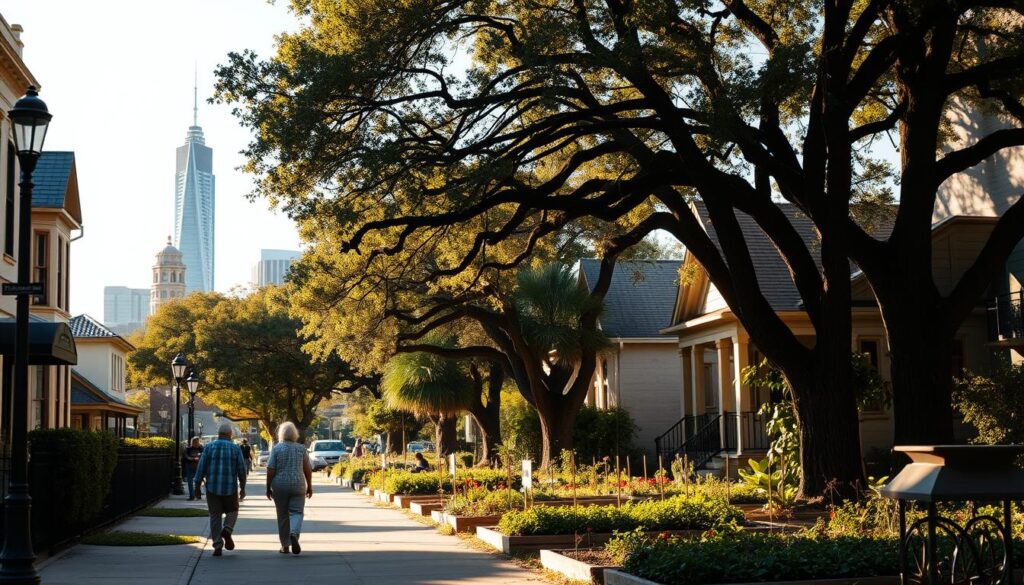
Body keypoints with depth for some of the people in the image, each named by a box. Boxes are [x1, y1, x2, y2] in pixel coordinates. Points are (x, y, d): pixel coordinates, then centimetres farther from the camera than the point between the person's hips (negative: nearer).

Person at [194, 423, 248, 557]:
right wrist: (242, 488, 10)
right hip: (230, 488, -1)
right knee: (232, 511, 19)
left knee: (215, 516, 7)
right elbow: (242, 470, 0)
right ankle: (227, 530, -9)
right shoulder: (235, 449, -1)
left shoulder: (209, 447, 0)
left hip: (212, 488, 1)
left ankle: (218, 547, 1)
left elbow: (201, 469, -3)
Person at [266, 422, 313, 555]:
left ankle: (285, 545, 14)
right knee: (296, 512, 2)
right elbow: (308, 469, 4)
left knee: (283, 515, 9)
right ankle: (294, 534, -26)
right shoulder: (301, 448, 2)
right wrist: (309, 486, 13)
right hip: (298, 485, 0)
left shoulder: (276, 448, -3)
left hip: (280, 485, 0)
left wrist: (268, 487, 1)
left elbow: (270, 470, -7)